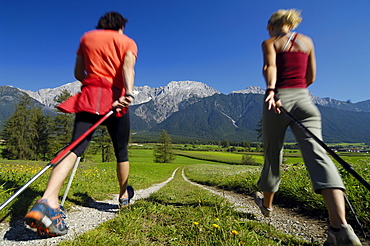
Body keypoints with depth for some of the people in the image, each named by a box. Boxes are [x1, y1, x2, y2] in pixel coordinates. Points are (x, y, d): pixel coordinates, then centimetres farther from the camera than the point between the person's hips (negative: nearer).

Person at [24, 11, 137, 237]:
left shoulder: (87, 37, 20)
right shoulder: (128, 42, 12)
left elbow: (78, 73, 17)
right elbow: (128, 66, -12)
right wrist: (128, 92, -26)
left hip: (89, 96, 2)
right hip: (115, 98, -2)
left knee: (76, 148, -9)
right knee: (121, 152, 11)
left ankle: (48, 201, -30)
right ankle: (124, 195, 27)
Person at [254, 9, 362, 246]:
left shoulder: (270, 43, 11)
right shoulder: (307, 41, 22)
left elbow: (270, 67, -11)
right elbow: (311, 78, 20)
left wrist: (271, 90, -27)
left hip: (279, 99, -2)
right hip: (304, 100, 3)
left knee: (273, 156, 10)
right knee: (317, 152, -13)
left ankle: (267, 203, 30)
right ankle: (341, 227, -29)